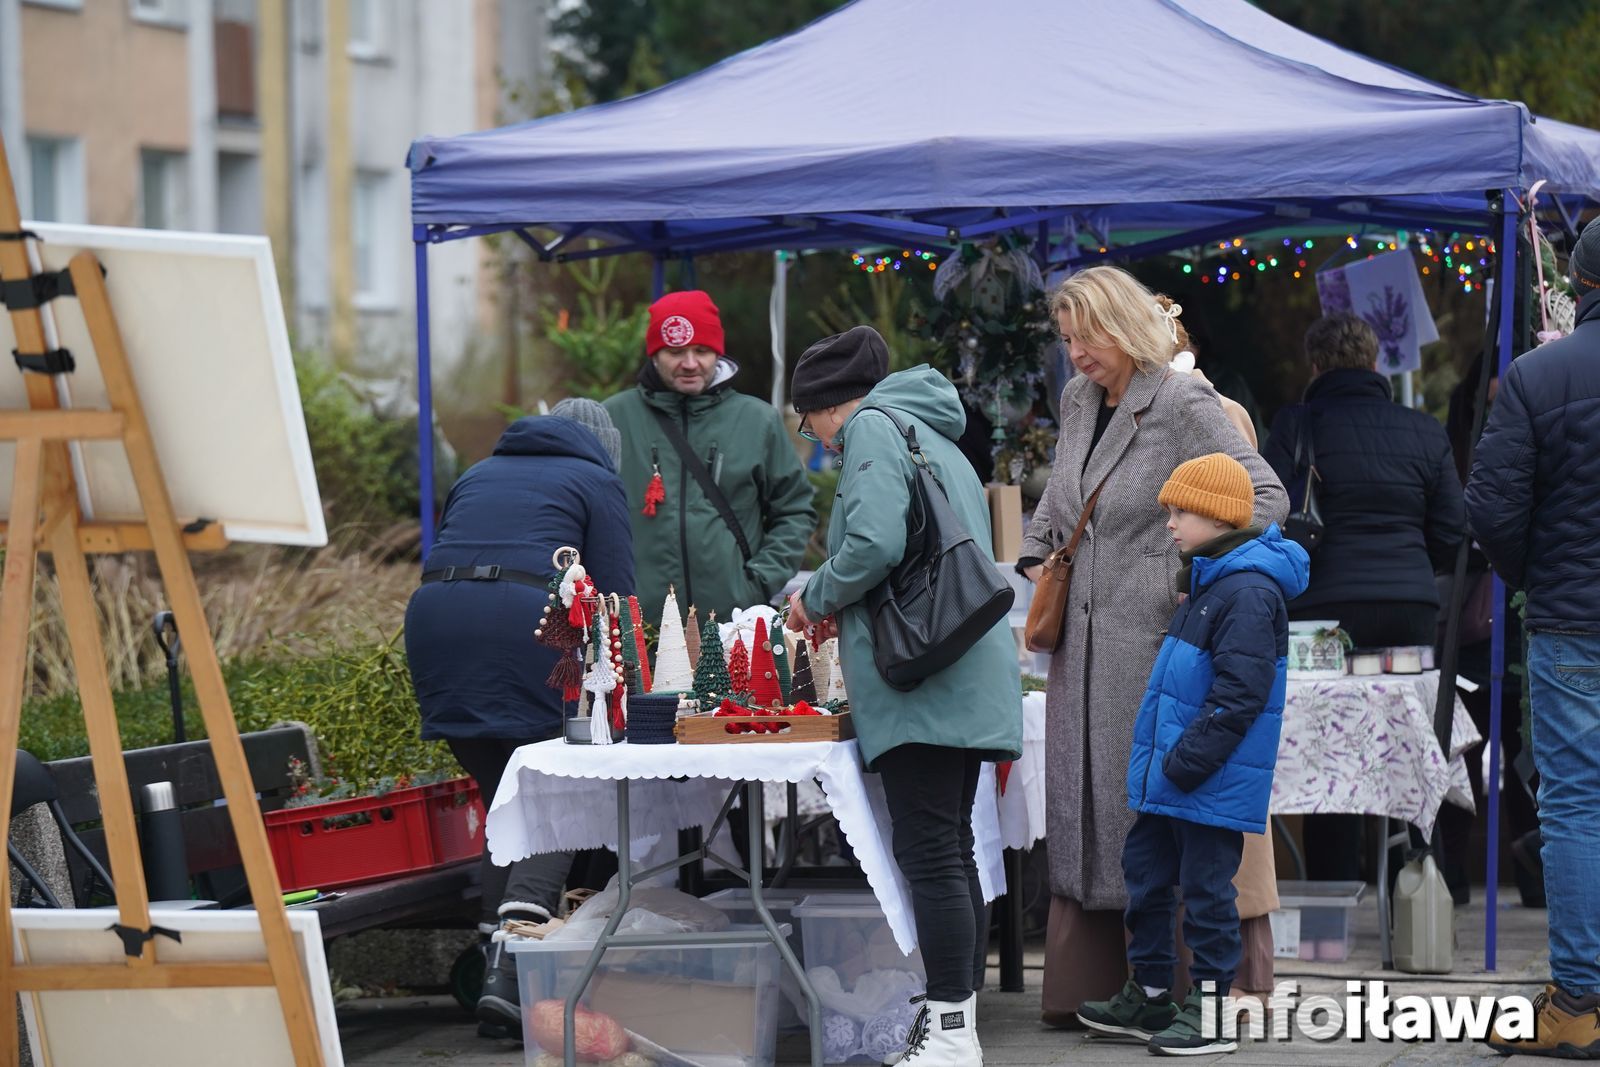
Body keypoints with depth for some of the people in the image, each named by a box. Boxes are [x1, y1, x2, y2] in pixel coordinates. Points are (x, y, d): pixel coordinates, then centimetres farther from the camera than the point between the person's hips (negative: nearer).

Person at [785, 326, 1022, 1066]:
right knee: (950, 851, 11)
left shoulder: (873, 426, -4)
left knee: (929, 853, -10)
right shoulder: (934, 438, 25)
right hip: (968, 681, 10)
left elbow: (875, 541, -18)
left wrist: (817, 599, -2)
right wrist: (847, 612, 22)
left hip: (920, 679, -10)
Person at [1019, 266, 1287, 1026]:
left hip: (1154, 636, -7)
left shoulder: (1183, 407, -10)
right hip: (1083, 639, 7)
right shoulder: (1079, 401, 13)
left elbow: (1266, 497, -14)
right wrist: (1036, 556, 16)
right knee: (1081, 807, 8)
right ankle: (1084, 986, 14)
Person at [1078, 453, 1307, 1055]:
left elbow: (1239, 694, -24)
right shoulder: (1206, 582, 15)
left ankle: (1210, 1011, 5)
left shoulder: (1248, 592, -18)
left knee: (1205, 887, -3)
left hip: (1213, 783, -11)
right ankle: (1149, 996, 27)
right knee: (1145, 871, 16)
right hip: (1172, 779, 11)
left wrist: (1187, 761, -24)